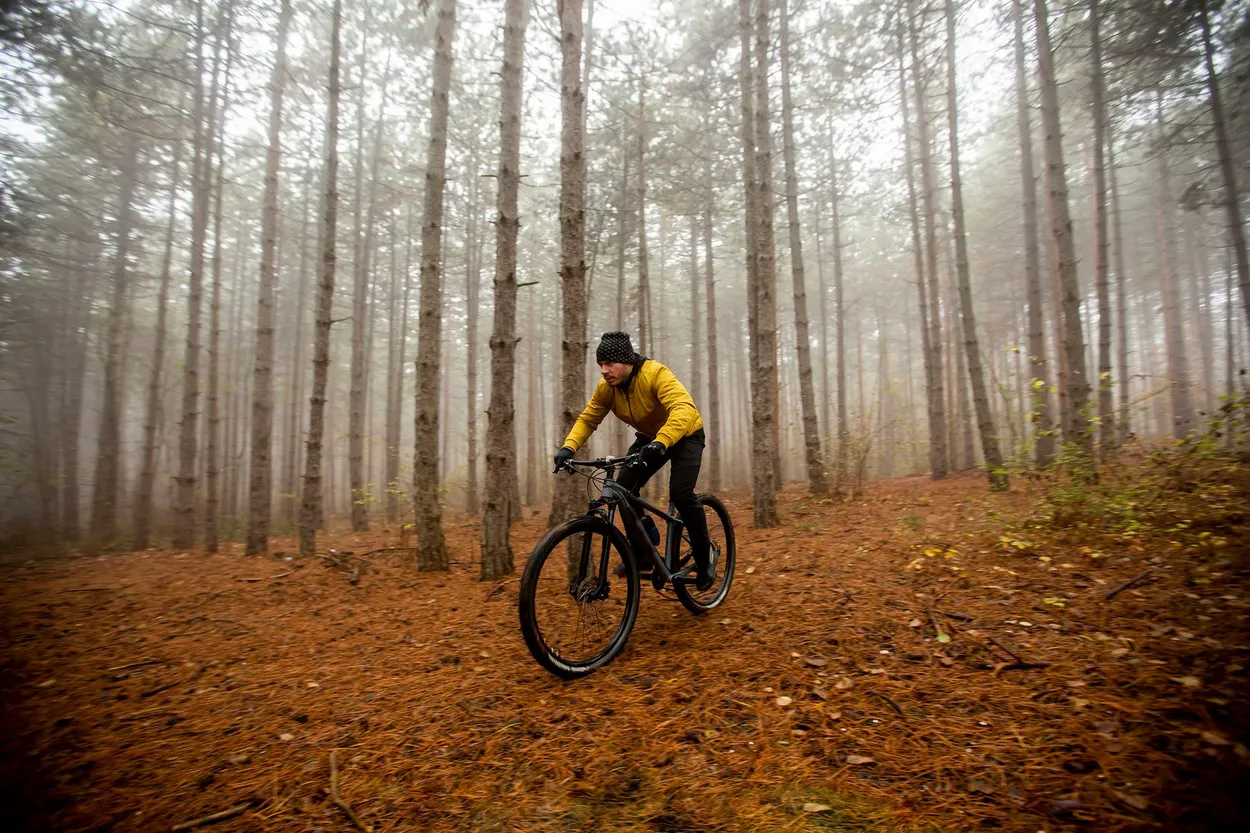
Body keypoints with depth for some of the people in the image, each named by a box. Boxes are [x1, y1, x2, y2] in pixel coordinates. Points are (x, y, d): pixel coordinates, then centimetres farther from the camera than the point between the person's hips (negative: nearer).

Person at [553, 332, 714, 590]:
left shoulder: (655, 374, -33)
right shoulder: (606, 387, -14)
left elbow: (684, 409, -46)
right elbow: (587, 419, -9)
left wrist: (660, 443, -62)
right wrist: (569, 447, -28)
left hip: (685, 435, -6)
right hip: (650, 438, 6)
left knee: (680, 492, -25)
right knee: (624, 488, -12)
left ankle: (704, 556, -2)